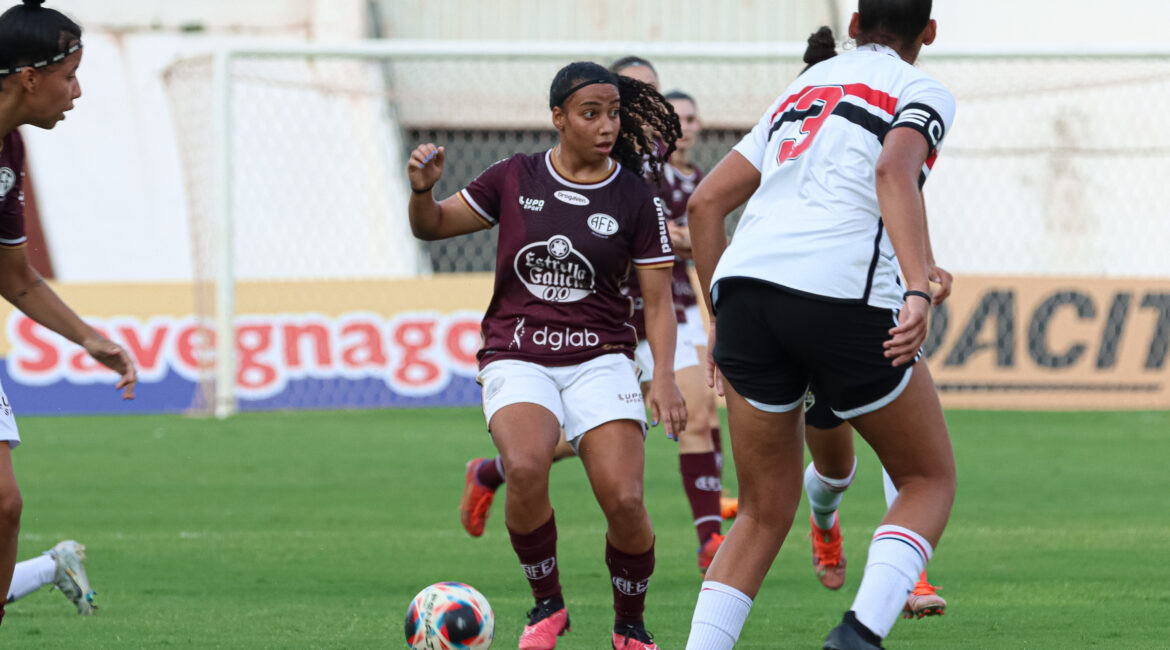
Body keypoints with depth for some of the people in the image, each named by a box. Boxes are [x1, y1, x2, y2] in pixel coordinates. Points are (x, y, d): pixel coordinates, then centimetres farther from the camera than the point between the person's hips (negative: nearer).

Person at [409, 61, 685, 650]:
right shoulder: (516, 178, 4)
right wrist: (422, 190, -11)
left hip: (599, 359, 0)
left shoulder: (634, 198, 2)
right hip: (516, 355, 0)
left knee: (624, 499, -19)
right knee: (527, 469, -30)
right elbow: (432, 226, 12)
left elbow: (658, 298, 4)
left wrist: (664, 375, -10)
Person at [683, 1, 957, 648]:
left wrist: (723, 322, 27)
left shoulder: (801, 91, 29)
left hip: (745, 286, 5)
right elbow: (894, 170, -13)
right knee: (930, 479, 13)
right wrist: (918, 291, -24)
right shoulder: (922, 91, 10)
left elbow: (706, 202, 23)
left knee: (766, 511, 16)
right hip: (844, 295, -5)